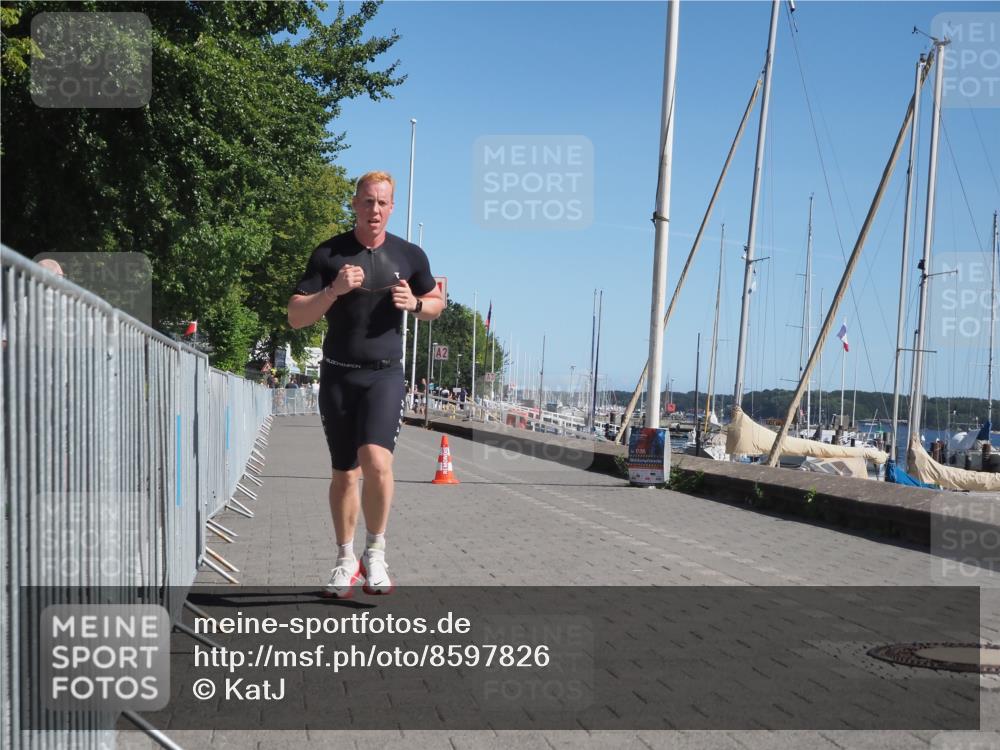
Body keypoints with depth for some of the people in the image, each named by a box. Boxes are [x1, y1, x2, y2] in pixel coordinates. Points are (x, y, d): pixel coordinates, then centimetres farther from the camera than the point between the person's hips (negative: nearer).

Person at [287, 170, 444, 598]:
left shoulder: (409, 256, 3)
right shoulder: (329, 254, 0)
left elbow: (437, 303, 18)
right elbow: (295, 317, -4)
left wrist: (415, 304, -5)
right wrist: (334, 290, -20)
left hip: (384, 375, -1)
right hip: (337, 375, 1)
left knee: (376, 461, -22)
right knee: (344, 473, 9)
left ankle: (376, 554, -2)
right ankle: (346, 561, 25)